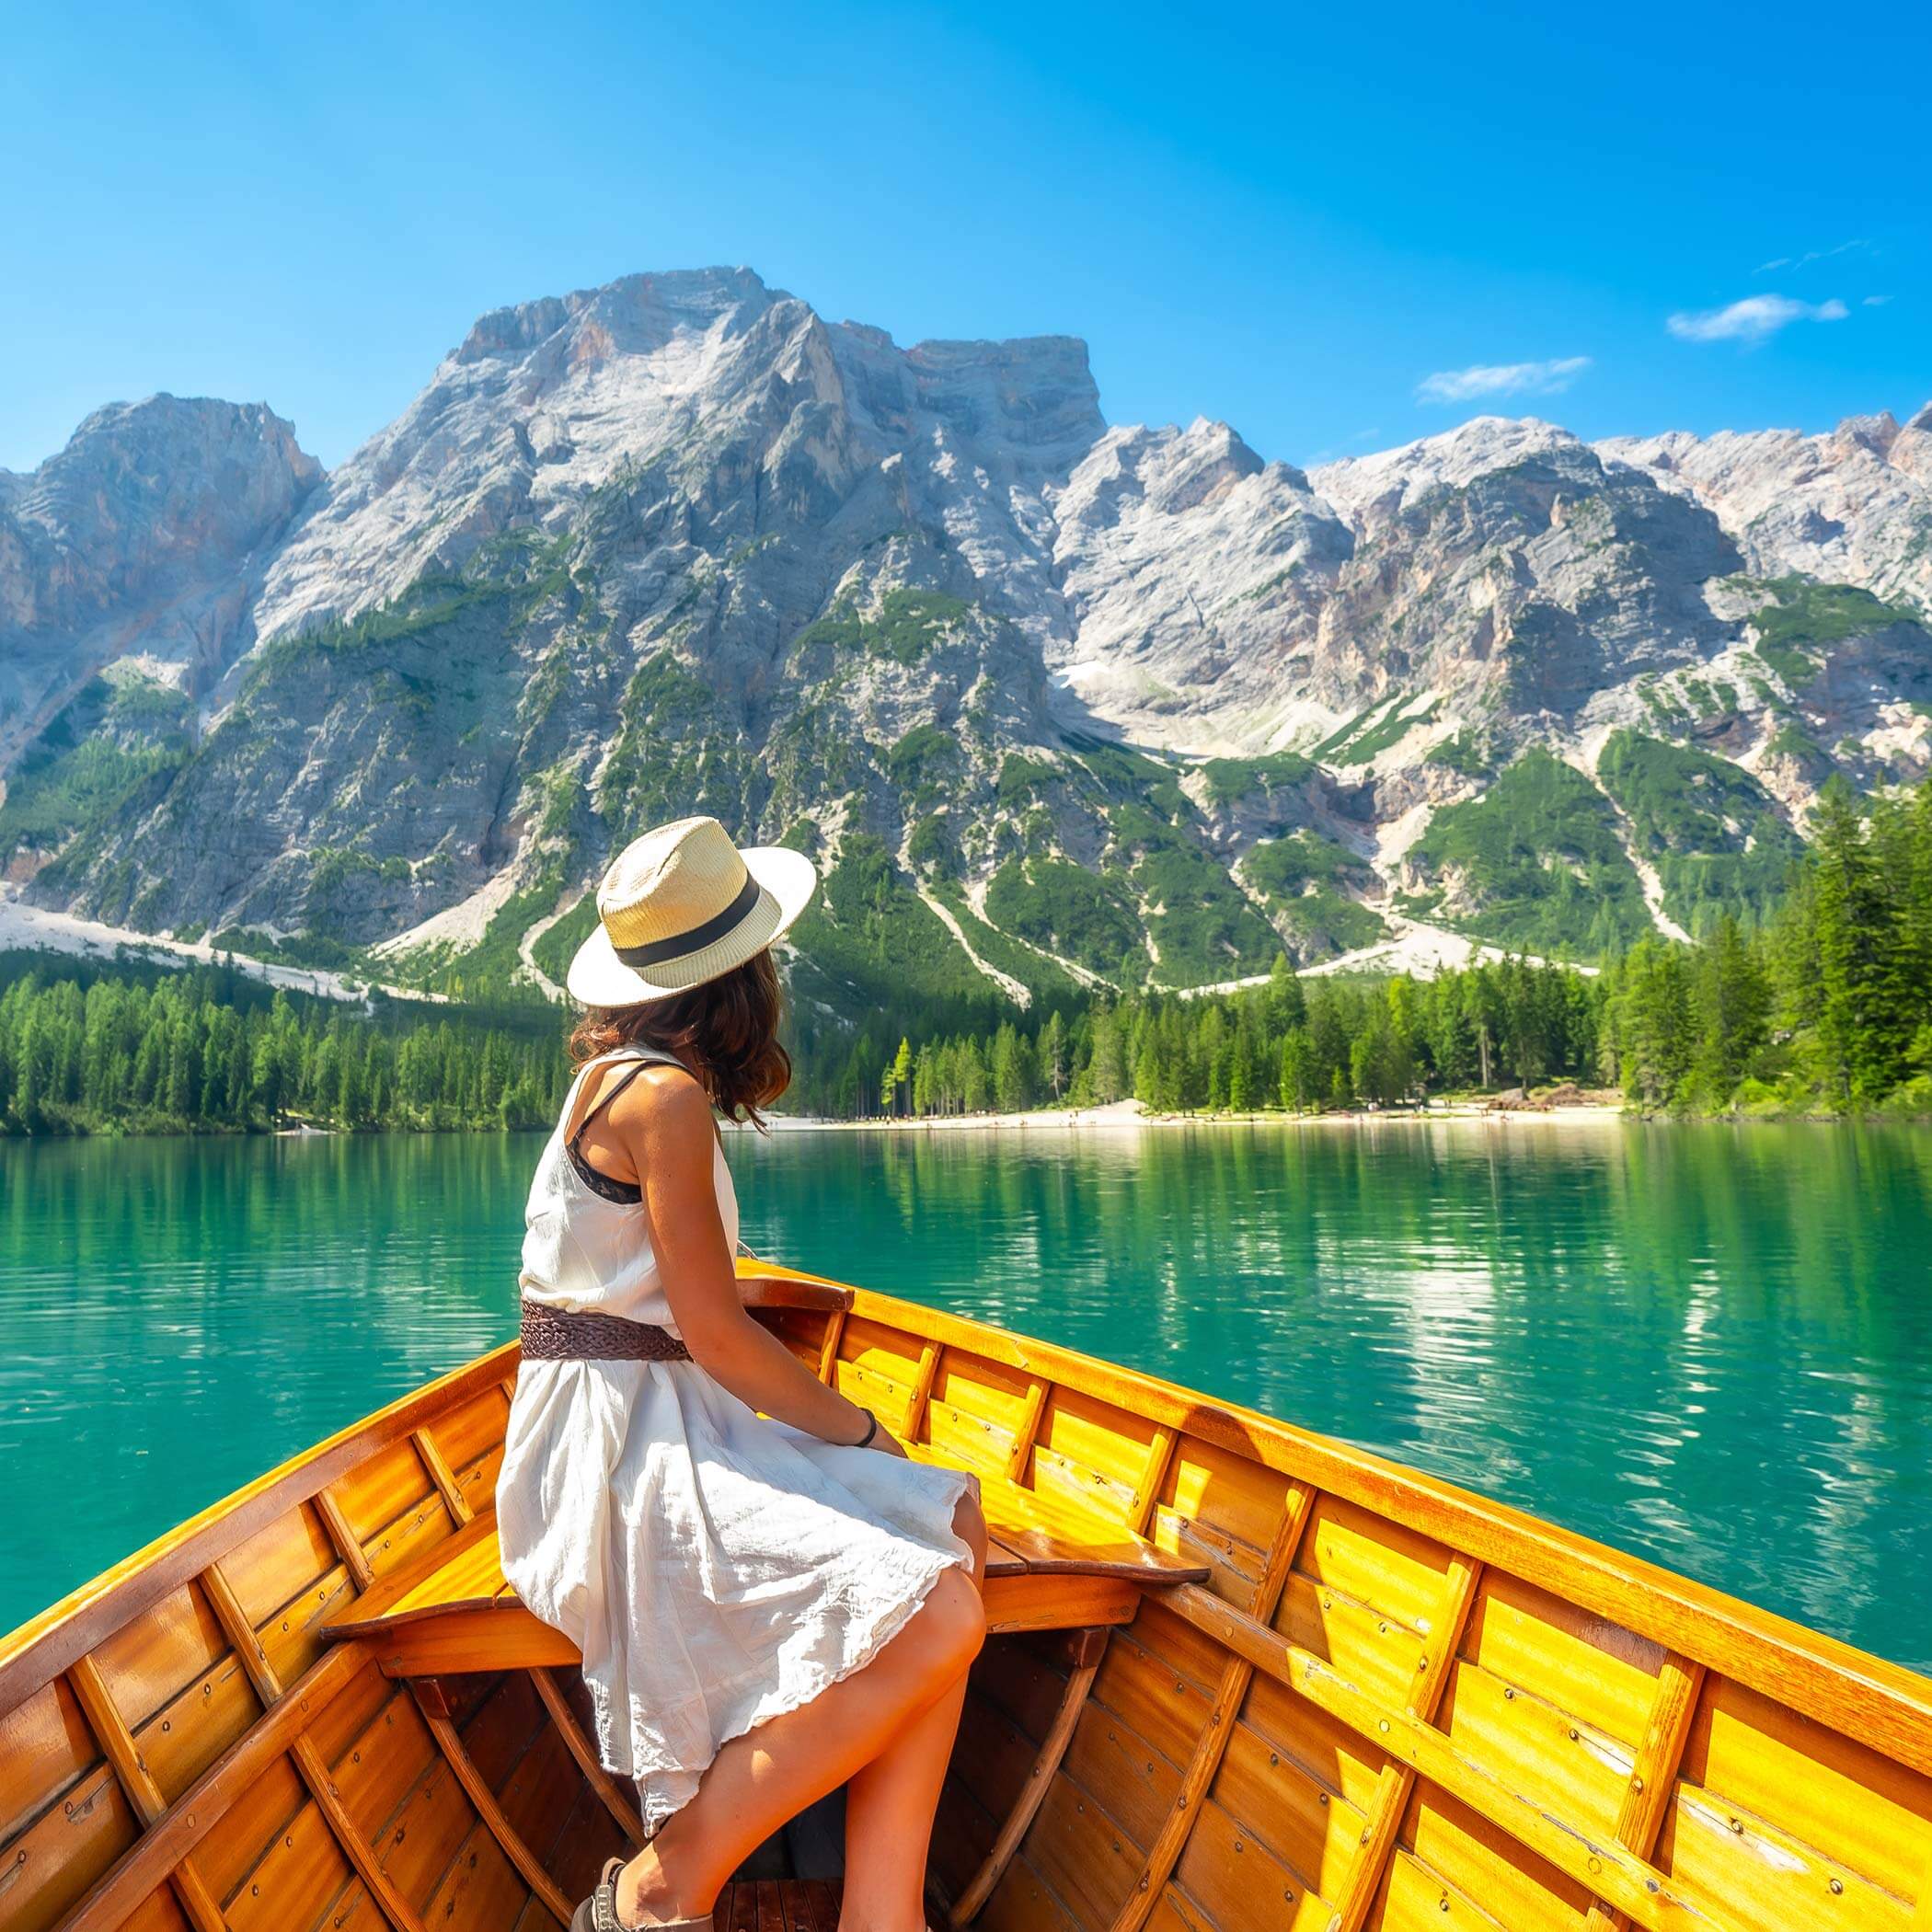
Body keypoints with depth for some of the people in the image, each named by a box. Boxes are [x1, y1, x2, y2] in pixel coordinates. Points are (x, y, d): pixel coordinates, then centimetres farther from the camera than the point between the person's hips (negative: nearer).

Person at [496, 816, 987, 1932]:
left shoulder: (618, 1072, 15)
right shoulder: (665, 1097, -15)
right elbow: (715, 1330, -16)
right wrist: (860, 1430, -6)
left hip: (667, 1424, 10)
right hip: (618, 1441, -10)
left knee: (950, 1540, -1)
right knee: (933, 1617, -25)